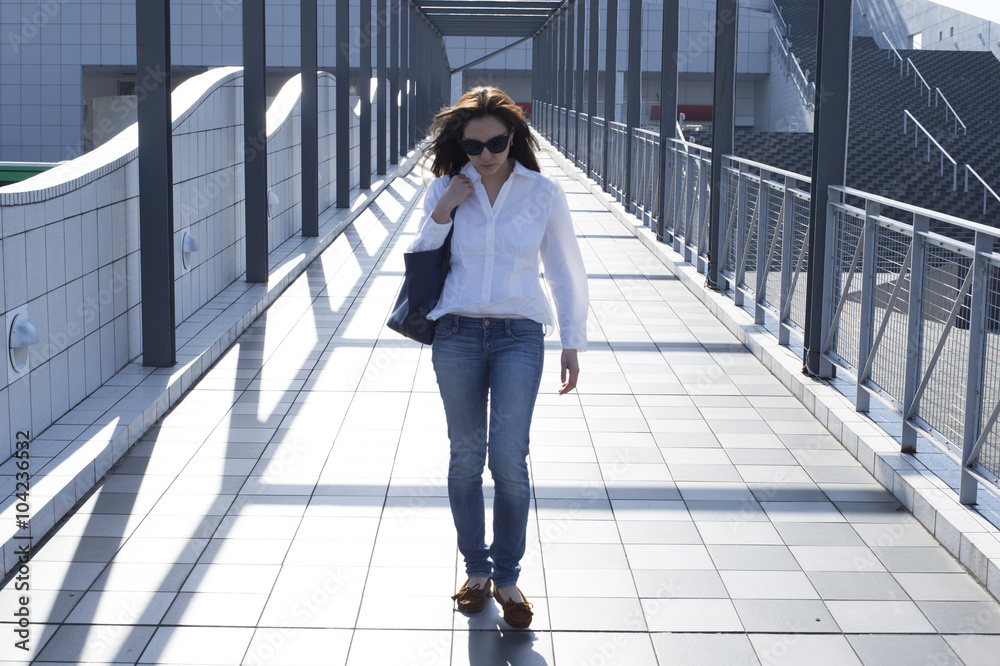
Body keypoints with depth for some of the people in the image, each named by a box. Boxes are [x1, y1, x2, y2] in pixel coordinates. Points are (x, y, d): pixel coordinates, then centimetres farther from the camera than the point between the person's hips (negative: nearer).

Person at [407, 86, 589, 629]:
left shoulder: (543, 193, 1)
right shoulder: (445, 190, 4)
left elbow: (566, 272, 7)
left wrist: (572, 343, 5)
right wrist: (443, 211, -7)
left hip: (518, 335, -2)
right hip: (457, 334, 2)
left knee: (509, 458, -10)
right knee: (466, 456, 6)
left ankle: (507, 577, 7)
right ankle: (476, 569, 21)